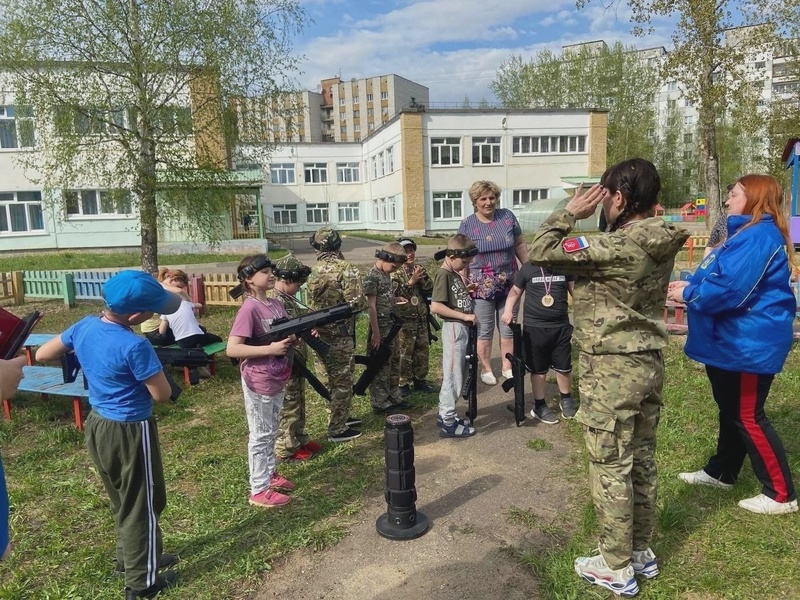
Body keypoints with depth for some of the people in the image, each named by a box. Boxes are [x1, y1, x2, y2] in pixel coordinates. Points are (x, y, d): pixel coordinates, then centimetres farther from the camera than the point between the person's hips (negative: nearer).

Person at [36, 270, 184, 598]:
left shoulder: (85, 326, -5)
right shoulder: (135, 346, -29)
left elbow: (42, 355, 9)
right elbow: (163, 394, -21)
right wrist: (150, 367, -4)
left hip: (98, 425, 8)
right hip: (129, 432, -8)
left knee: (123, 500, 26)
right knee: (142, 505, 10)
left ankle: (129, 558, 43)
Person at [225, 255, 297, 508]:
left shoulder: (276, 304, 5)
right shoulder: (249, 309, -19)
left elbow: (288, 334, 16)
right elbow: (231, 349, -24)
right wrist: (270, 349, -27)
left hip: (277, 379, 8)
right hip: (259, 382, -8)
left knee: (271, 432, 21)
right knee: (260, 435, 4)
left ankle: (270, 474, 38)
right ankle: (259, 490, 18)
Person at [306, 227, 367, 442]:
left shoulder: (313, 271, 5)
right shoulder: (346, 269, -15)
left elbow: (311, 302, 10)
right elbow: (356, 302, -21)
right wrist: (361, 302, 1)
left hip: (321, 332, 7)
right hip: (340, 332, -7)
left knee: (334, 379, 20)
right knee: (342, 381, 4)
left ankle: (339, 417, 34)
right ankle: (337, 429, 11)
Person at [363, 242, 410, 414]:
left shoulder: (386, 275, 11)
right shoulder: (372, 277, -16)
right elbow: (371, 306, -18)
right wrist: (376, 333, -18)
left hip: (392, 326, 9)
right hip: (380, 328, -9)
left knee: (393, 364, 16)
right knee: (380, 367, 1)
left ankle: (393, 397, 28)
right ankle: (380, 404, 11)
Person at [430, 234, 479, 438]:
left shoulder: (456, 273, 13)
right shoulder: (443, 275, -14)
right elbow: (435, 307, -22)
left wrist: (470, 288, 9)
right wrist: (465, 316, -20)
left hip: (462, 328, 9)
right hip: (454, 328, -9)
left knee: (458, 374, 15)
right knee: (453, 376, -3)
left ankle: (445, 414, 26)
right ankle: (448, 423, 7)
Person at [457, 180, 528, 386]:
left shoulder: (508, 217, 1)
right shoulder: (467, 225, -5)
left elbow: (520, 245, 9)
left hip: (508, 283, 3)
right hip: (481, 285, -3)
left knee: (508, 328, 13)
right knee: (484, 331, 6)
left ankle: (507, 367, 28)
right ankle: (486, 369, 23)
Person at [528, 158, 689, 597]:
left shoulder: (617, 246, -22)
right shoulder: (661, 242, 4)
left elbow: (541, 253, -21)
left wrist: (569, 212, -10)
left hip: (611, 370, -9)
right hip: (648, 363, 9)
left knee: (611, 468, 4)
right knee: (641, 461, 19)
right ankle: (641, 551, 35)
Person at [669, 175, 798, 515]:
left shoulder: (760, 236, -20)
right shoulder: (745, 234, 15)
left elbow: (731, 289, -29)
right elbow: (719, 277, 18)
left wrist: (688, 293, -14)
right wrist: (689, 285, 1)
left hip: (749, 344, -11)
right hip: (731, 341, 11)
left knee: (748, 417, -2)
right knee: (731, 411, 20)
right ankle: (721, 472, 34)